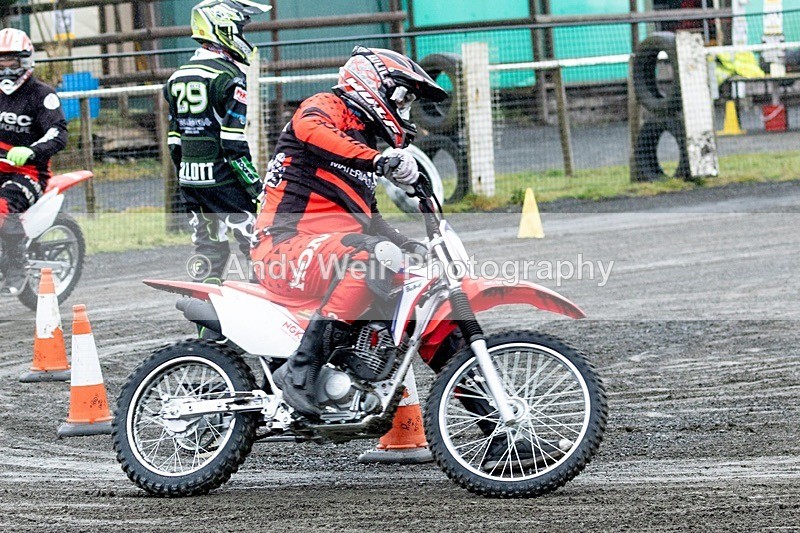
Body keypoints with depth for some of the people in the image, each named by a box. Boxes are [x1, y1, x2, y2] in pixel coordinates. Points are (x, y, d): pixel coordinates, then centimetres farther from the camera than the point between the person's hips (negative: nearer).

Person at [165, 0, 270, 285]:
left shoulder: (177, 78, 14)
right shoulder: (229, 76, -11)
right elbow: (234, 143, -17)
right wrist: (256, 186, -14)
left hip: (189, 179, 8)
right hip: (222, 179, -8)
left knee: (208, 250, 12)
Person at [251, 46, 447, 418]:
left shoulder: (363, 141, 29)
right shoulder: (328, 107, 0)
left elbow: (368, 218, 35)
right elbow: (309, 129, -27)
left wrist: (408, 244, 18)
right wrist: (378, 161, -36)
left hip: (333, 248, 10)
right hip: (287, 248, -10)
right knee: (375, 255, -33)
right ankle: (301, 369, -36)